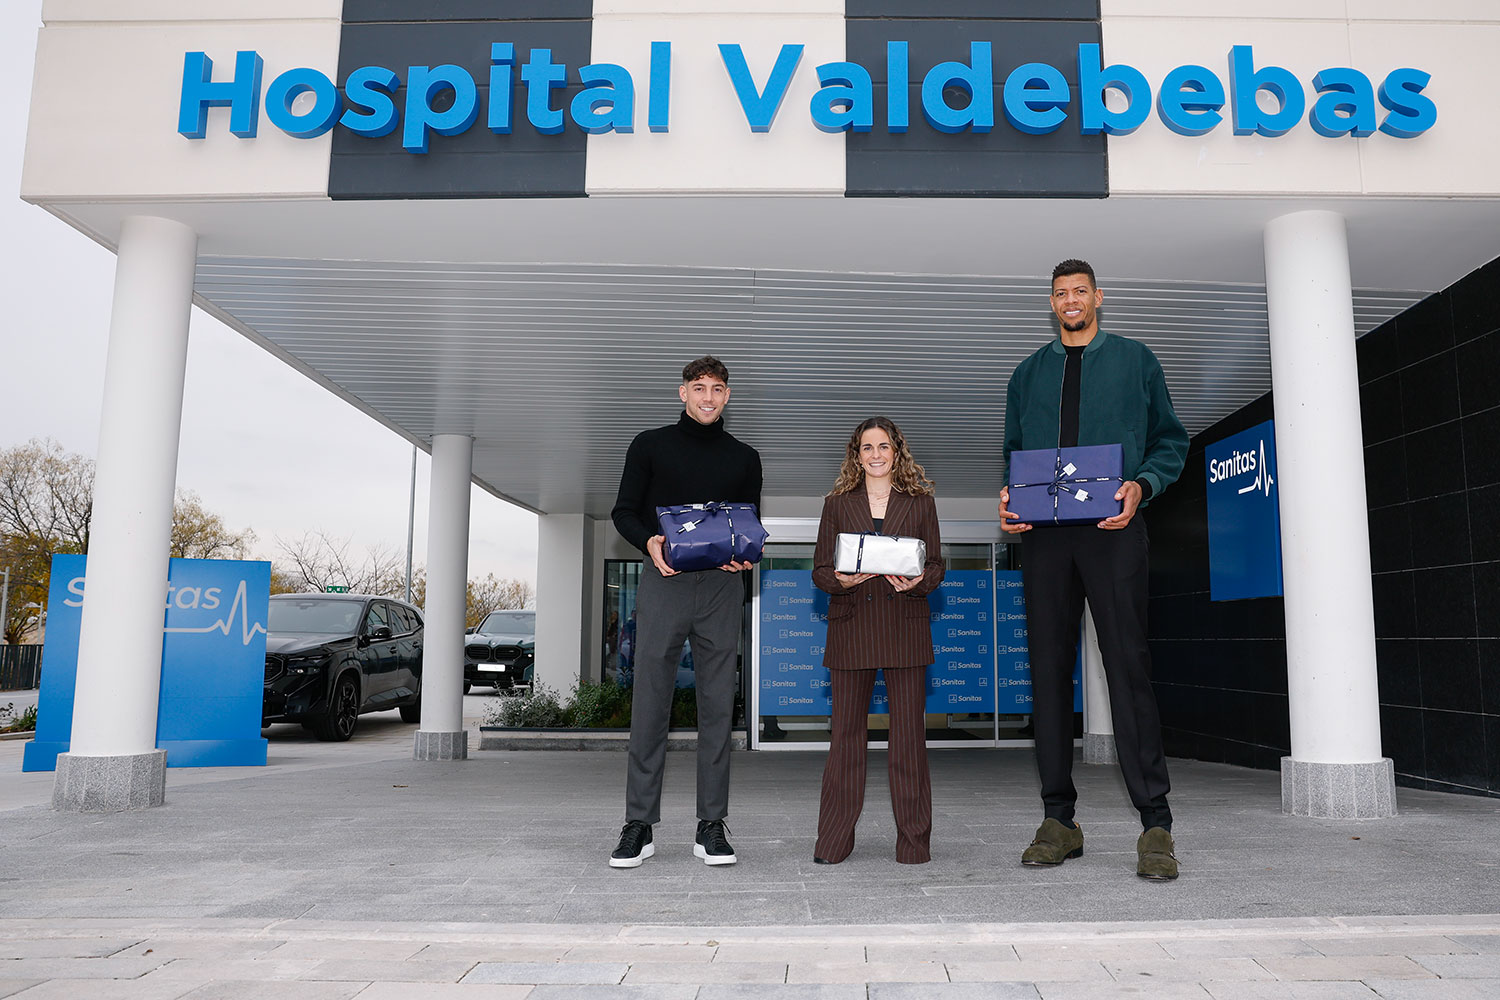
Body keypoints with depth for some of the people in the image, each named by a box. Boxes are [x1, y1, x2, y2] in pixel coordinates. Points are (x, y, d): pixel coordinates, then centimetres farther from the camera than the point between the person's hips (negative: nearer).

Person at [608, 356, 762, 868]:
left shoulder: (744, 457, 17)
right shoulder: (650, 445, 11)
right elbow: (624, 511, 8)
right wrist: (650, 541, -12)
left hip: (722, 584, 2)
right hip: (663, 580, -2)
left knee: (717, 704, 2)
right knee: (649, 701, -4)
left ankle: (711, 826, 9)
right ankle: (639, 825, 5)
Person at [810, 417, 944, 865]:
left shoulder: (921, 502, 11)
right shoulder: (837, 504, 12)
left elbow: (936, 565, 9)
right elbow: (820, 569, 8)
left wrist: (917, 581, -13)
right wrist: (841, 579, -14)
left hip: (905, 628, 0)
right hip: (851, 626, 0)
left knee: (909, 735, -1)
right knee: (847, 733, 2)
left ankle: (914, 841, 11)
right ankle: (833, 843, 12)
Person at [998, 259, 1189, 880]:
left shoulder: (1135, 361, 13)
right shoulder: (1028, 374, 21)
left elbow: (1171, 440, 10)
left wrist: (1141, 485, -9)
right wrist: (1009, 497, 1)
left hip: (1113, 529, -3)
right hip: (1043, 533, 3)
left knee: (1127, 664, -10)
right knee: (1049, 669, 1)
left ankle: (1155, 823, -6)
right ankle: (1058, 819, 8)